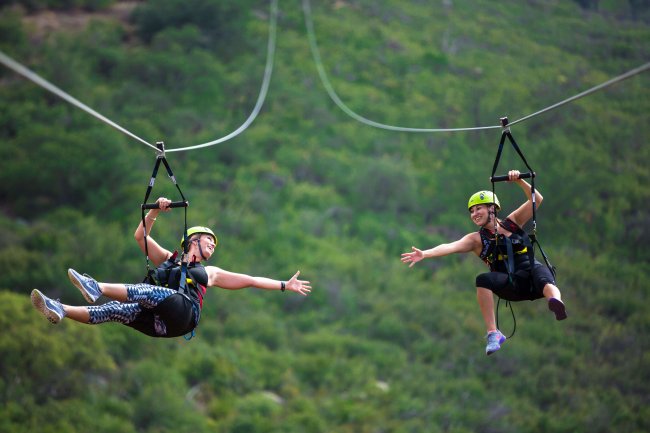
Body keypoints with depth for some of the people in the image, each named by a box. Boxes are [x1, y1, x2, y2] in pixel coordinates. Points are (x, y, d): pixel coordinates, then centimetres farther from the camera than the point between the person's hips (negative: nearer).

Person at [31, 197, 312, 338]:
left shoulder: (210, 273, 31)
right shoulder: (168, 260, 32)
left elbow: (250, 280, 30)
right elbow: (140, 236, 24)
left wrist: (284, 285, 25)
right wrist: (156, 212, 10)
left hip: (183, 315, -2)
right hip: (160, 323, 2)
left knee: (148, 291, -31)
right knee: (115, 310, -23)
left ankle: (98, 288, -48)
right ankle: (61, 311, -40)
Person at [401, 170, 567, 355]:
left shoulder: (512, 222, 12)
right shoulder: (476, 239, 9)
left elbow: (537, 199, 6)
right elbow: (451, 247, -7)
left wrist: (519, 181, -10)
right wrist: (424, 254, -23)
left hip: (532, 273, -1)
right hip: (512, 286, 1)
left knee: (539, 270, -36)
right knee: (483, 280, -29)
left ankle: (556, 301, -70)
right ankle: (493, 334, -28)